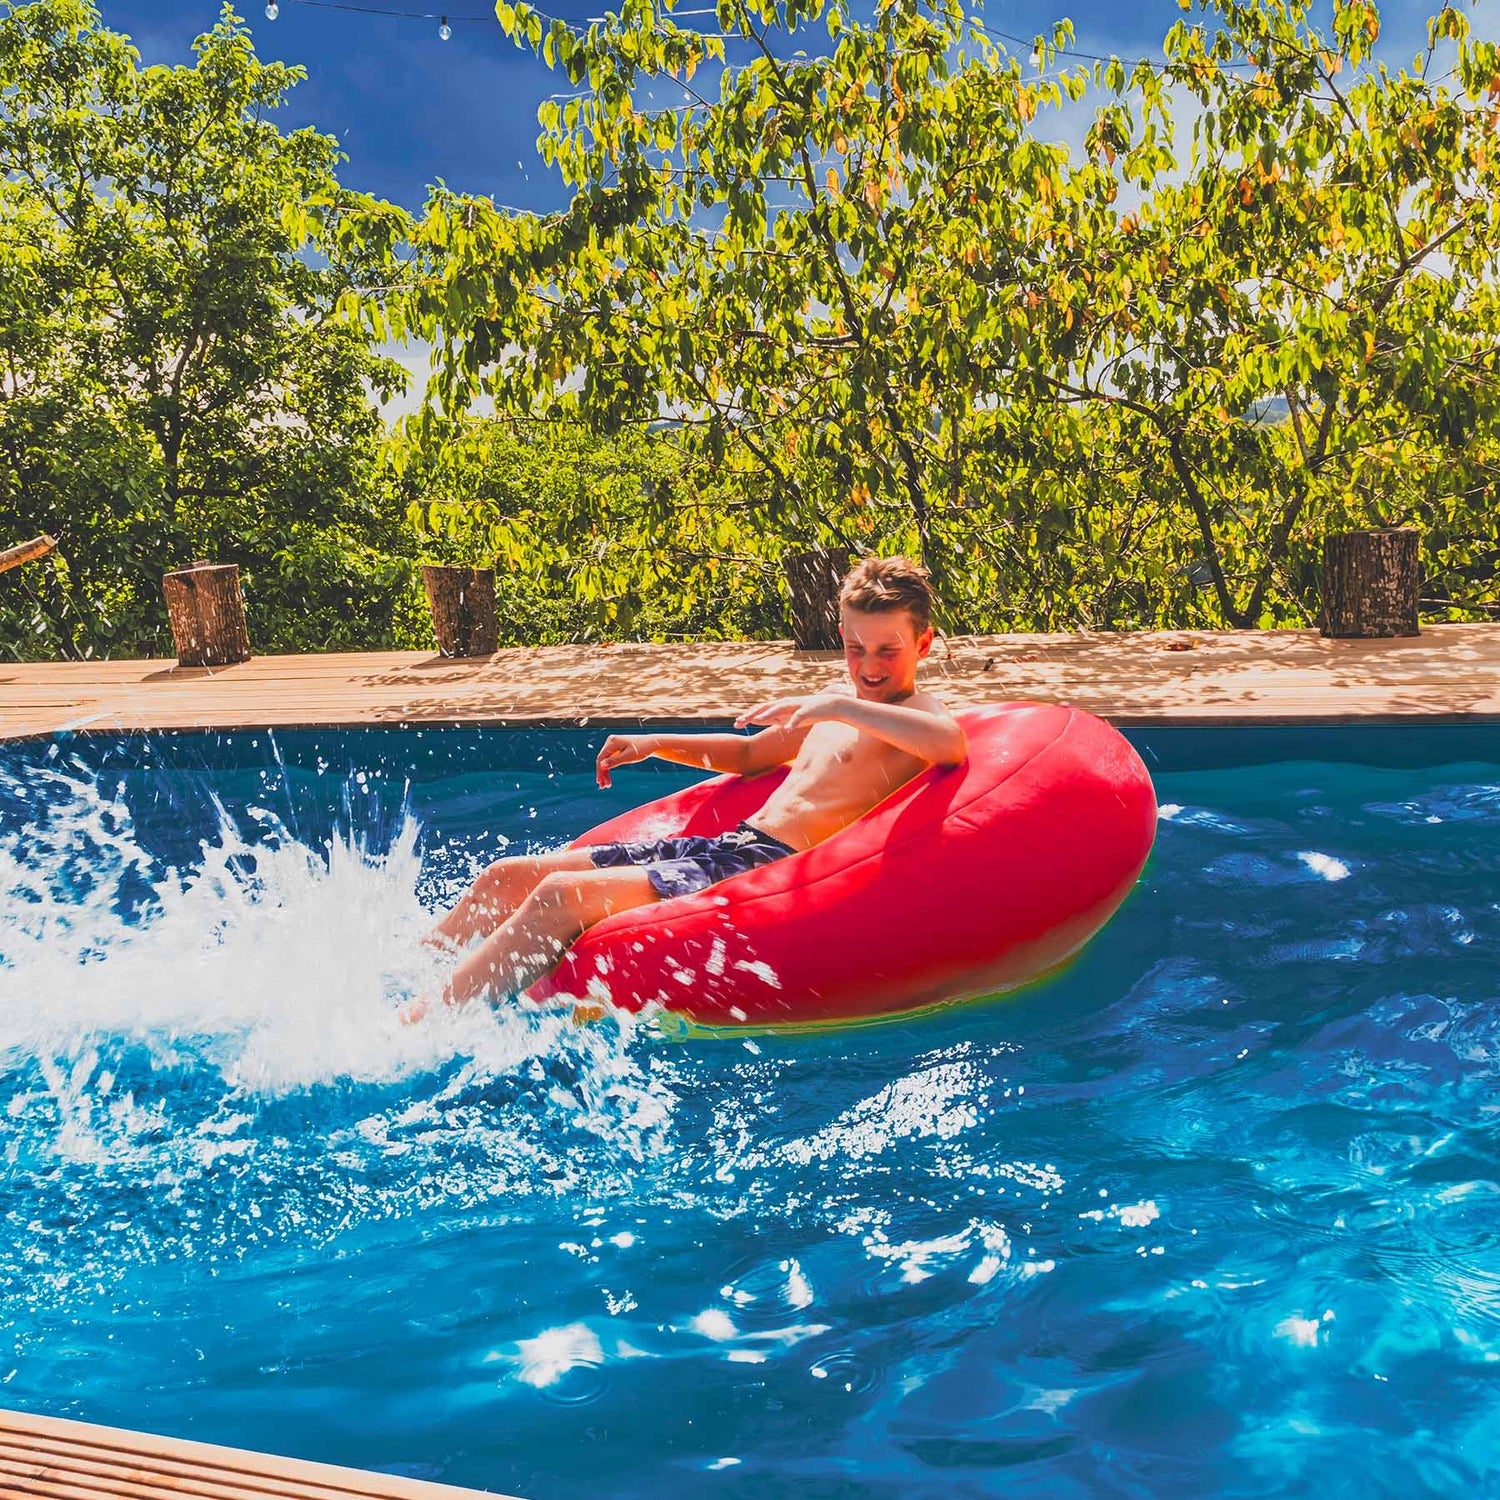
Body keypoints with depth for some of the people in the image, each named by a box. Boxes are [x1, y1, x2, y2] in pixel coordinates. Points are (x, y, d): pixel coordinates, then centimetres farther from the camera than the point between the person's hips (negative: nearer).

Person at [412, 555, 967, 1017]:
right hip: (733, 841, 9)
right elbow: (751, 754, 35)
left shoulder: (914, 714, -4)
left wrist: (840, 707, -29)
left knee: (561, 894, -24)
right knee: (508, 877, 4)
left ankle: (410, 1030, -20)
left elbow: (952, 743, -30)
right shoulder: (837, 704, 21)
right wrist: (655, 744, 25)